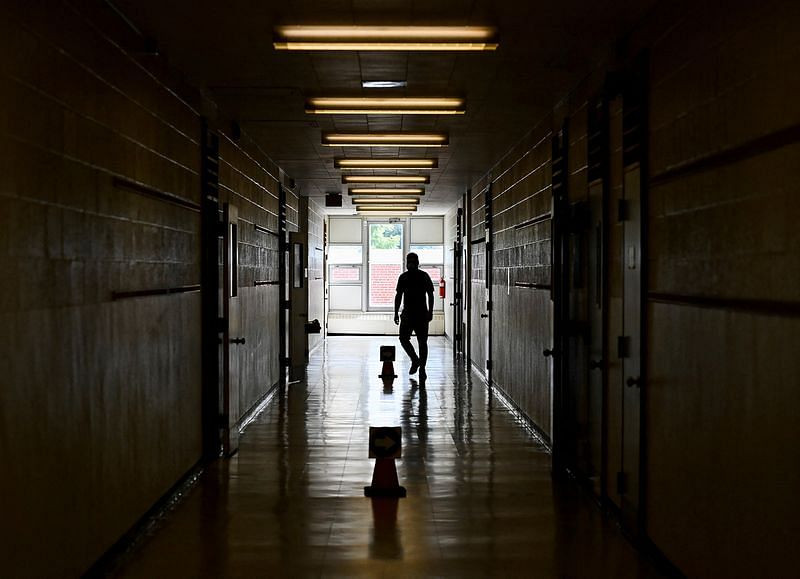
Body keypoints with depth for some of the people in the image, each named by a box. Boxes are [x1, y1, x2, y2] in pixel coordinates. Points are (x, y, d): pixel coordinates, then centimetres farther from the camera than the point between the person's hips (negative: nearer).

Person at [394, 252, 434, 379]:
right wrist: (396, 313, 7)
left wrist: (430, 312, -7)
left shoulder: (424, 276, 0)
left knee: (422, 341, -1)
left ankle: (422, 368, 4)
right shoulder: (403, 277, 8)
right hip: (407, 313, 3)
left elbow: (430, 295, 0)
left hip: (422, 314, -3)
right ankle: (415, 360, 13)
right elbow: (398, 296, 12)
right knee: (403, 338, -5)